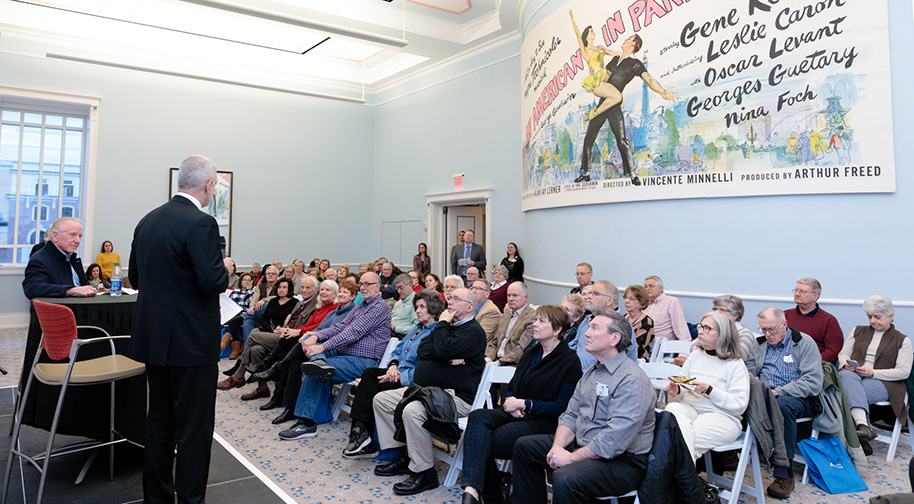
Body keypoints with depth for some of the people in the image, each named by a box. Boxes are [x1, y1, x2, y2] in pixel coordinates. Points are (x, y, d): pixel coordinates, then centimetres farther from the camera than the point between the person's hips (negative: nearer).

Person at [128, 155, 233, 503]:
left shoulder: (148, 220, 8)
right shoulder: (201, 224, -17)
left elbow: (135, 278, 13)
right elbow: (213, 282, -23)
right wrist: (226, 268, -3)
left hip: (154, 339, 8)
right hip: (192, 343, -8)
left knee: (160, 423, 19)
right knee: (194, 428, 3)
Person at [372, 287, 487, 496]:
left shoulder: (473, 331, -10)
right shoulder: (447, 326, 18)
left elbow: (444, 349, -27)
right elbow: (422, 350, 4)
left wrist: (442, 323, -10)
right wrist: (447, 357, -13)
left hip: (454, 396, -10)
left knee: (412, 410, -34)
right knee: (381, 399, 6)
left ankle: (424, 473, -18)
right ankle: (404, 455, 9)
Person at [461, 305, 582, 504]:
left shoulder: (570, 361, -5)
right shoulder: (531, 353, 18)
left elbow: (562, 407, -10)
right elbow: (512, 387, 21)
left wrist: (524, 404, -13)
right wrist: (511, 402, -3)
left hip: (544, 422, -7)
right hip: (515, 414, 7)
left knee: (483, 443, -27)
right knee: (478, 417, -27)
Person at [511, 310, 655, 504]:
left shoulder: (632, 379, -20)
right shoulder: (591, 372, 12)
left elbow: (616, 438, -26)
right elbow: (571, 415, 11)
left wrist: (572, 457, -21)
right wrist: (558, 447, -8)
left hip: (621, 461, -9)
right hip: (581, 445, 9)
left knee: (565, 479, -35)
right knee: (525, 445, 8)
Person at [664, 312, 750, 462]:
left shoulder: (735, 364, -1)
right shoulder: (695, 355, 15)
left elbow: (739, 405, -10)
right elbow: (683, 392, 18)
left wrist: (708, 390, -19)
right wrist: (676, 391, -6)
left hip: (722, 417, -5)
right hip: (689, 409, 5)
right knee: (672, 408, -32)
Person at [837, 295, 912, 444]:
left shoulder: (902, 340, 13)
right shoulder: (858, 331, 23)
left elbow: (904, 372, 2)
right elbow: (843, 353, 20)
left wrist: (873, 373, -13)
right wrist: (846, 364, -6)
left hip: (883, 382, -2)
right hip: (853, 374, 2)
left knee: (850, 392, -36)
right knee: (847, 376, -39)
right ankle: (863, 425, -53)